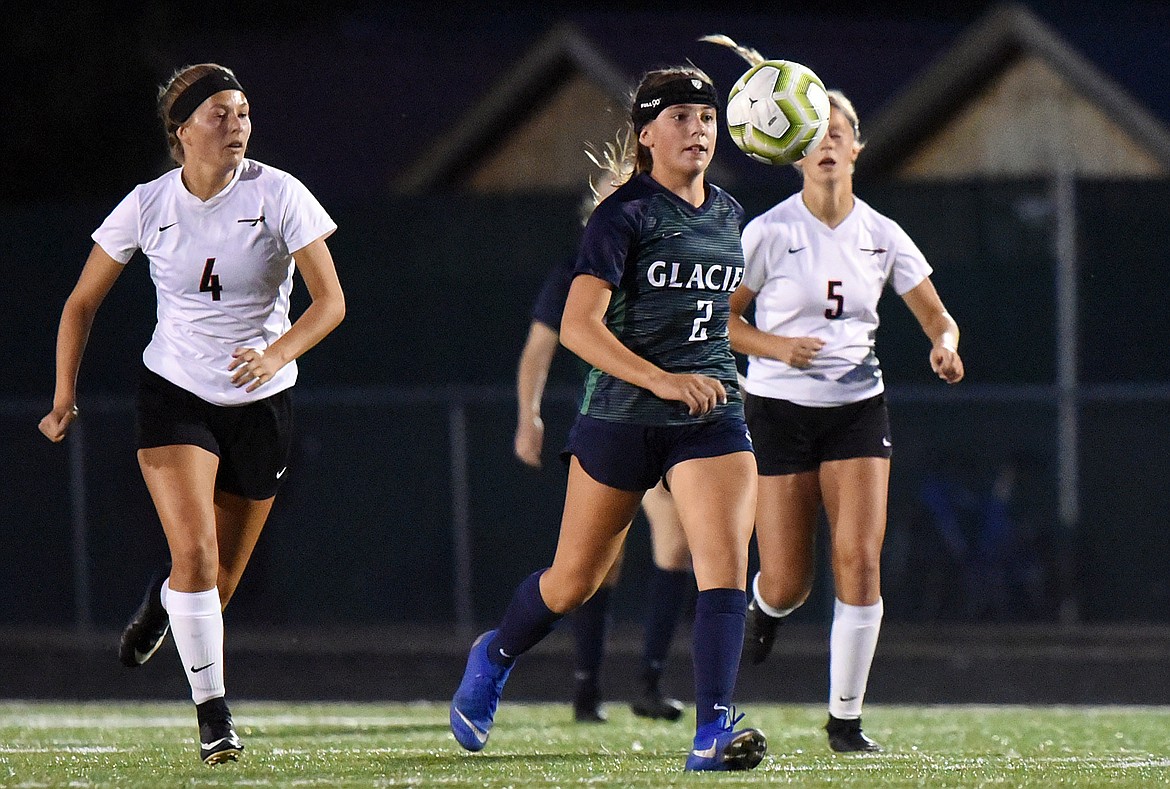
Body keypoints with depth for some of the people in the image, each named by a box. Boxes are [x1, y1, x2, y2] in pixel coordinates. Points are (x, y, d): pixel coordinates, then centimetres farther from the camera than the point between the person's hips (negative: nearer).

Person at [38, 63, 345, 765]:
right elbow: (82, 304, 5)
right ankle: (213, 712, -7)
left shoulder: (278, 195, -12)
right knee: (196, 553, -20)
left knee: (217, 586, 8)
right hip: (175, 393, 0)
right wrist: (65, 398, -2)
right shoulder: (148, 206, -7)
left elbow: (331, 301, -14)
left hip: (261, 404, 0)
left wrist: (276, 353, -31)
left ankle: (164, 600, 45)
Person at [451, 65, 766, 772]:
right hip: (621, 415, -4)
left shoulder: (728, 214, 10)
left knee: (726, 566, -17)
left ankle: (713, 733, -21)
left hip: (712, 413, 4)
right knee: (574, 580, 10)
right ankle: (495, 658, 39)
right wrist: (660, 379, -30)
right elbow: (578, 325, -20)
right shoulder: (625, 215, -11)